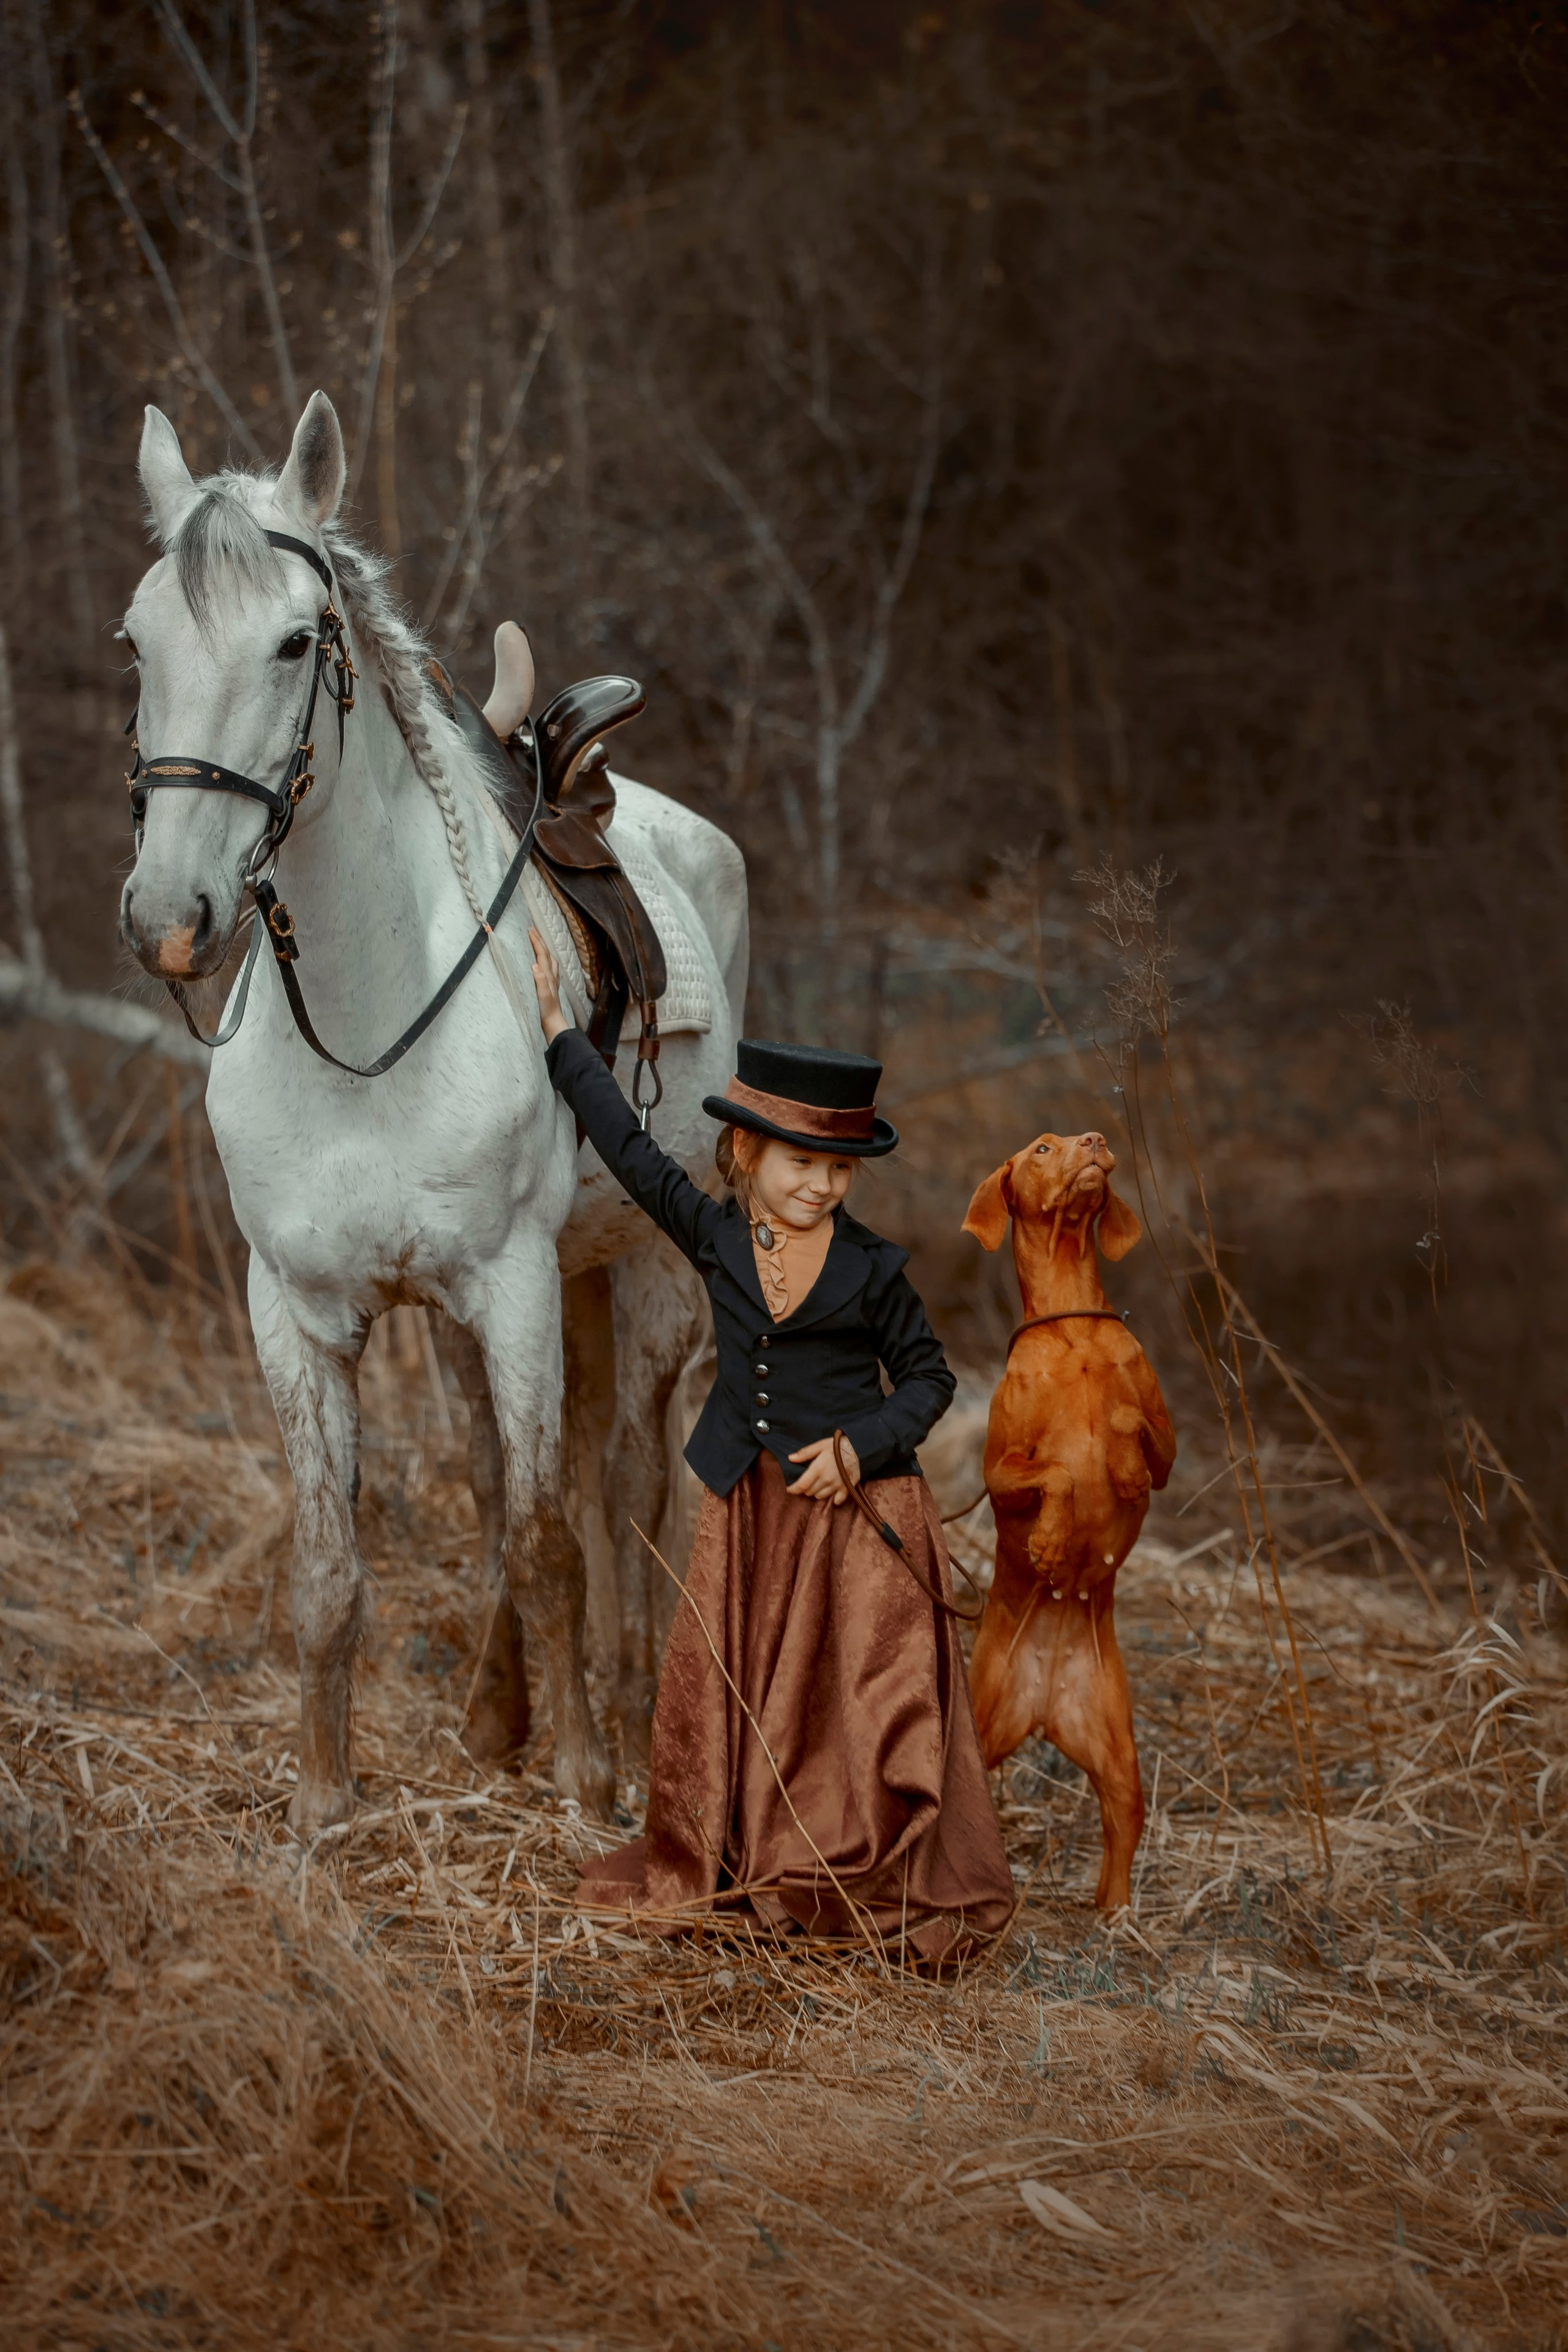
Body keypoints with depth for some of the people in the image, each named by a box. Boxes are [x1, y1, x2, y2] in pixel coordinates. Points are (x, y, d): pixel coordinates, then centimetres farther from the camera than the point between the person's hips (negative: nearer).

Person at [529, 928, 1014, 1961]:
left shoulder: (870, 1266, -6)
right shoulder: (714, 1235, 0)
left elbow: (929, 1377, 1)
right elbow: (629, 1145, 4)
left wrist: (861, 1447, -14)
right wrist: (559, 1027, 5)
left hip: (856, 1504, -3)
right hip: (749, 1504, 3)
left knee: (866, 1700, -3)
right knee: (721, 1687, 8)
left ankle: (893, 1898, 7)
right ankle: (711, 1871, 23)